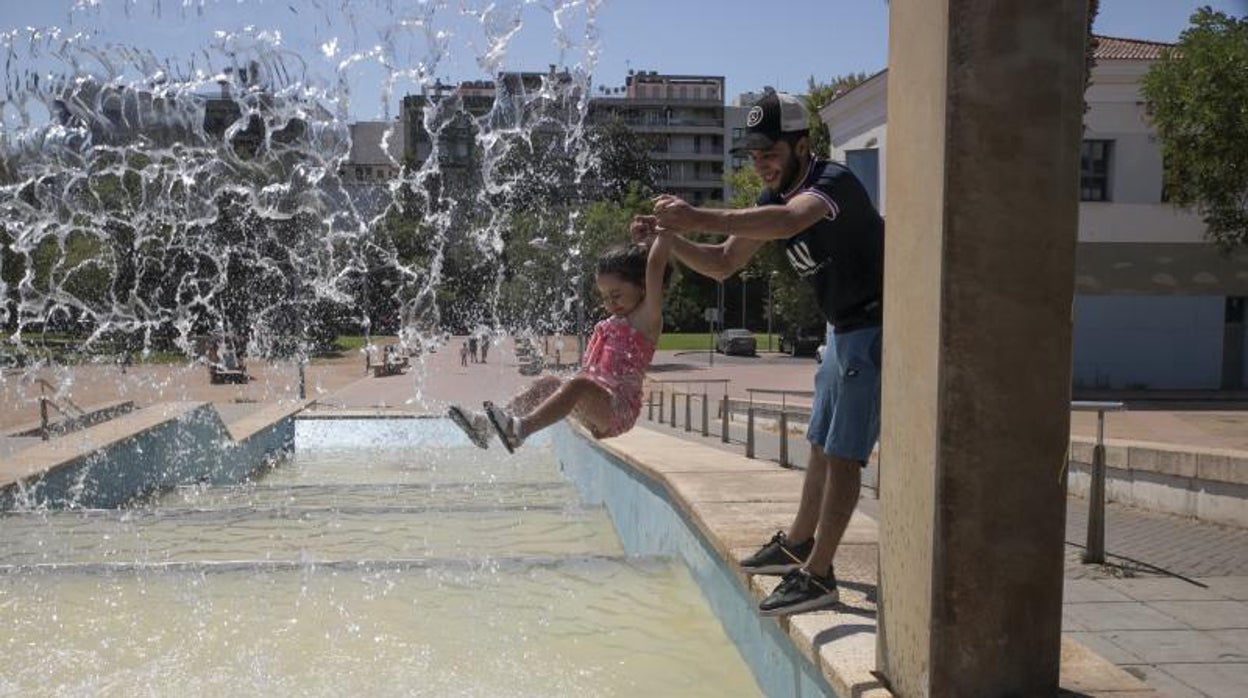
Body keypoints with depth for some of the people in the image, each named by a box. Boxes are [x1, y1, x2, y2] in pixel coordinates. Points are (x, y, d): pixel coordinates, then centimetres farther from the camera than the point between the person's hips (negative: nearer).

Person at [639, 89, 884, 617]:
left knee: (843, 455, -9)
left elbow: (791, 220, -47)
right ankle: (797, 544, 32)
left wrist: (699, 218, -52)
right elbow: (723, 263, 6)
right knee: (822, 444, 18)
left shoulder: (833, 183, -23)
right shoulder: (774, 198, 6)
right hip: (843, 330, 10)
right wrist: (670, 239, -11)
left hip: (876, 329, -10)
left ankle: (817, 575, -3)